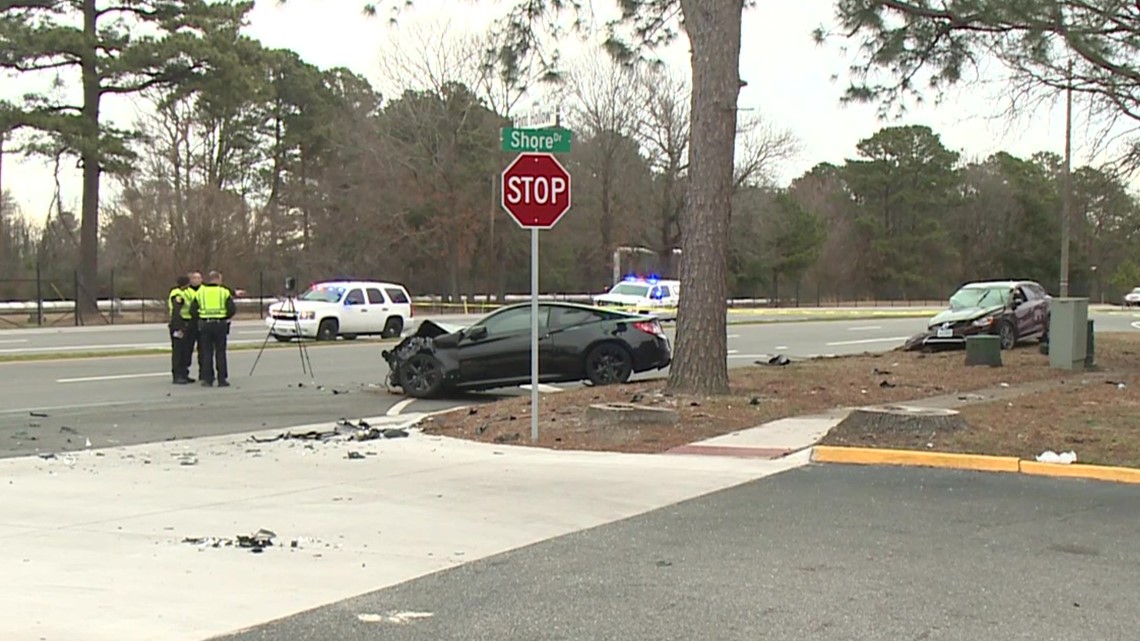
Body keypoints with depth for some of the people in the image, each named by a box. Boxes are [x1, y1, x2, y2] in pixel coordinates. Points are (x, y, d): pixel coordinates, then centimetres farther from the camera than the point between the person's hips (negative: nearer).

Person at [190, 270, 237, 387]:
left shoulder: (200, 292, 5)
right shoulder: (224, 292, -1)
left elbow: (192, 310, 4)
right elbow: (232, 309, -4)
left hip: (205, 324, 2)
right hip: (220, 324, -2)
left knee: (207, 353, 7)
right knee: (220, 352, 5)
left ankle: (207, 379, 5)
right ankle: (222, 379, 4)